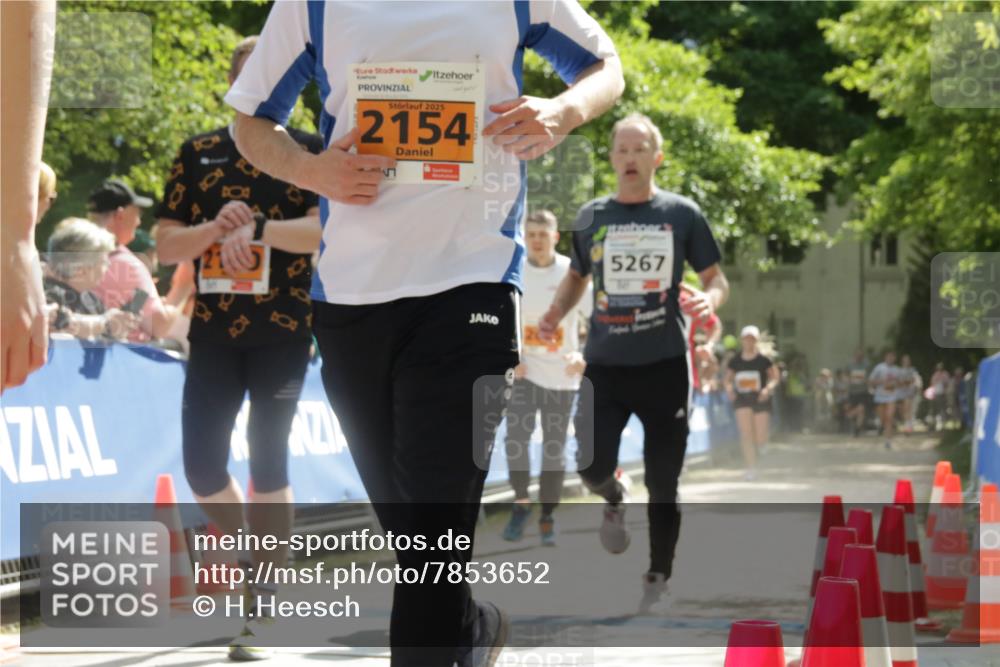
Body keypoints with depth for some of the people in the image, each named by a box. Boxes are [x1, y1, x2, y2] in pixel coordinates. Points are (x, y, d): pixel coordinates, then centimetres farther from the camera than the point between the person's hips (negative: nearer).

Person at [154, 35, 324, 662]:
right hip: (214, 328, 3)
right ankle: (252, 556, 28)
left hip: (284, 328, -3)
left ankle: (262, 608, 0)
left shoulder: (310, 152, 3)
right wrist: (217, 227, -12)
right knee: (202, 463, -1)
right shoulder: (198, 153, 10)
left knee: (268, 460, -4)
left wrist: (256, 227, -22)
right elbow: (166, 247, 6)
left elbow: (325, 230, -11)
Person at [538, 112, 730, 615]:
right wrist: (556, 313, 3)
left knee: (662, 482, 1)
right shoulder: (591, 217, 7)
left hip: (664, 365, -2)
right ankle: (613, 501, 27)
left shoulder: (682, 214, 0)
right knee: (592, 466, -10)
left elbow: (717, 279, 5)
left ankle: (658, 579, 17)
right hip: (604, 364, 2)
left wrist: (708, 298, -18)